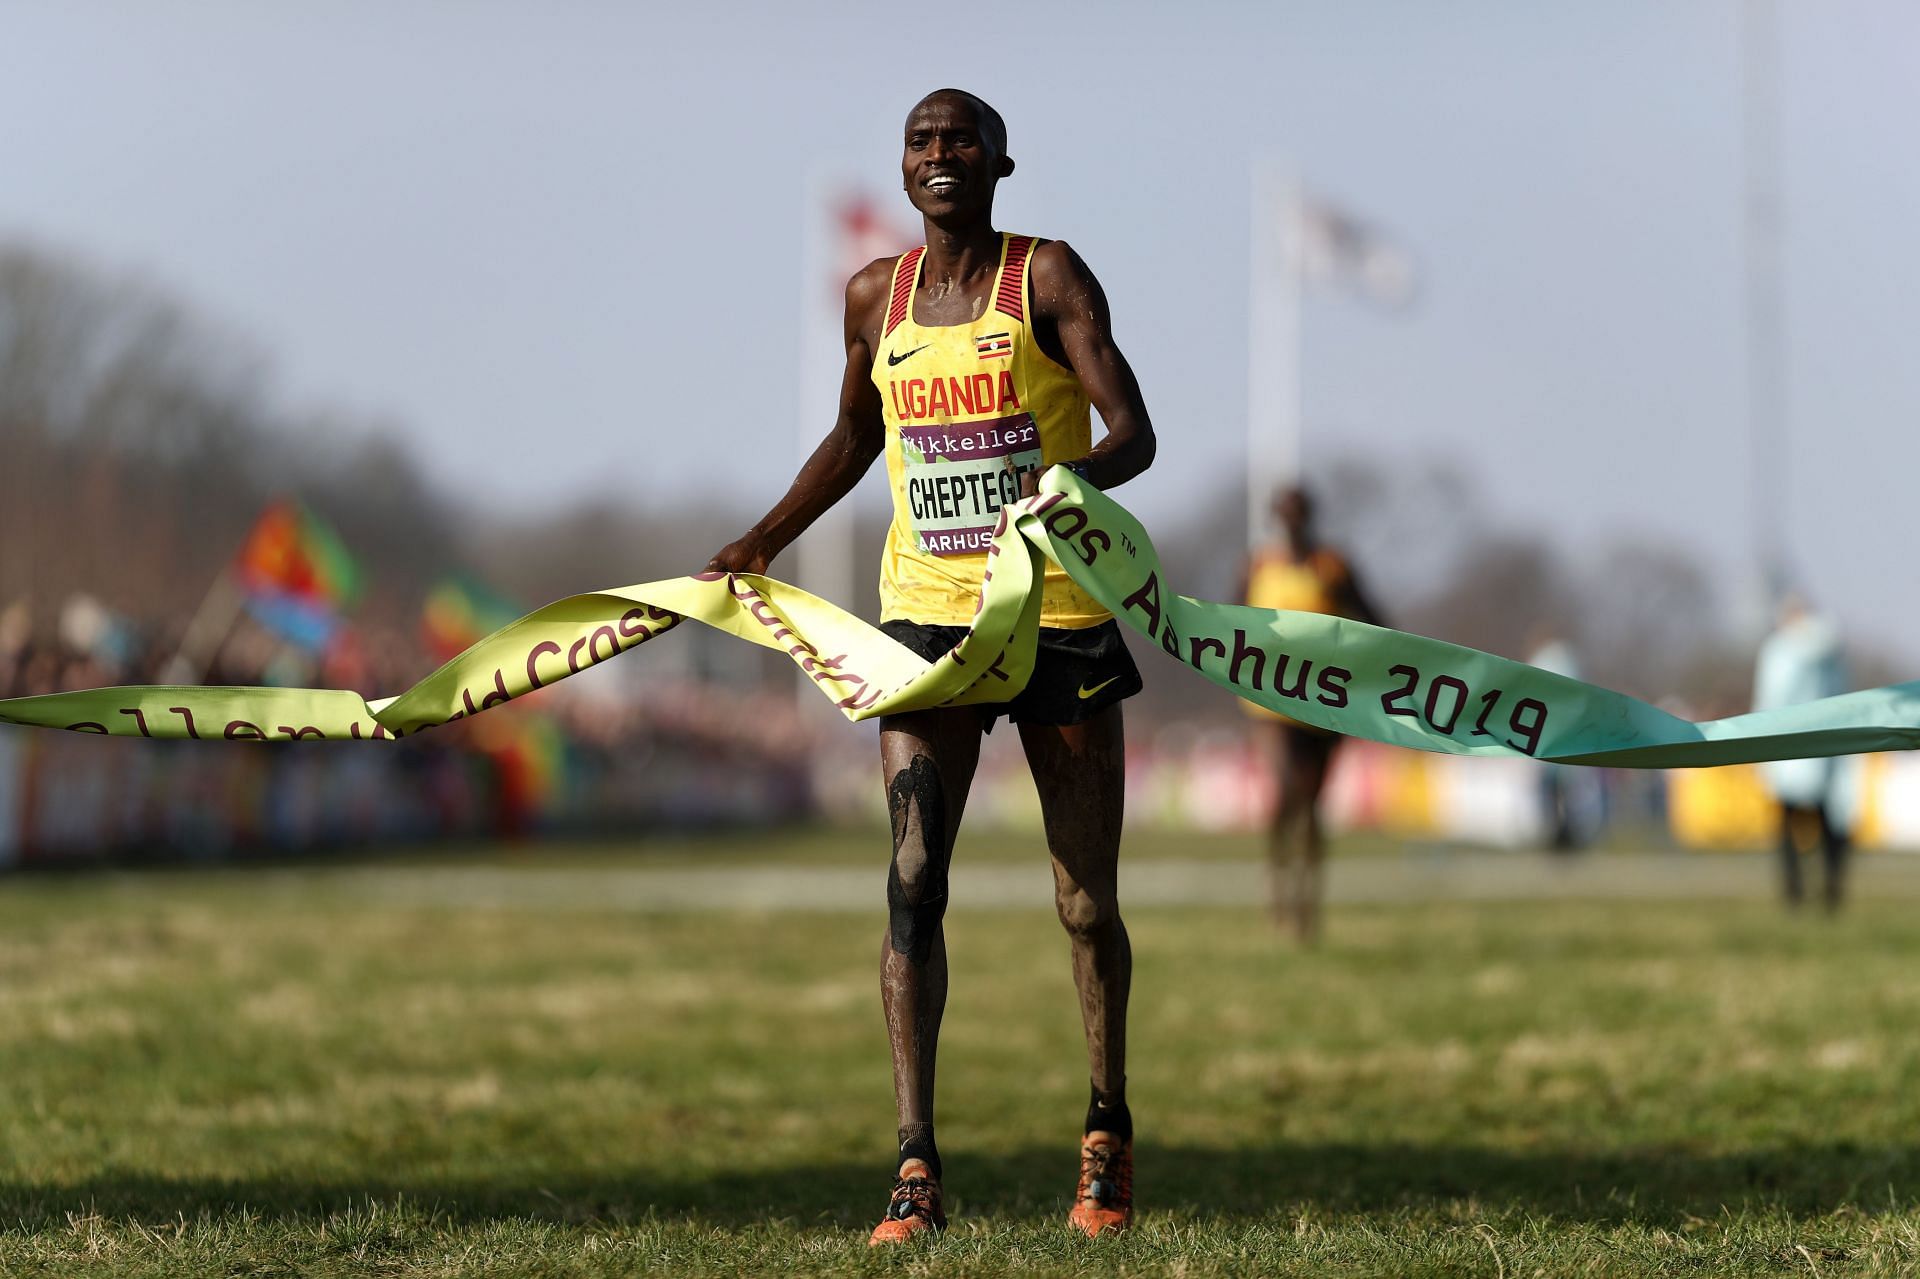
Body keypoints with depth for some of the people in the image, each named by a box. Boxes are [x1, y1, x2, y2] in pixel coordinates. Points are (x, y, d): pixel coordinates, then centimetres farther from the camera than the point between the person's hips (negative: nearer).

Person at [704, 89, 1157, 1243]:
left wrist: (1078, 474, -35)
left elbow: (1133, 433, -14)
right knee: (914, 882, -11)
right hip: (927, 617, 3)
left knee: (1087, 900, 6)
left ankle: (1108, 1142, 25)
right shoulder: (876, 296, 8)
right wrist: (764, 542, 18)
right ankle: (917, 1170, -13)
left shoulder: (1047, 276, -5)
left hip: (1061, 616, -3)